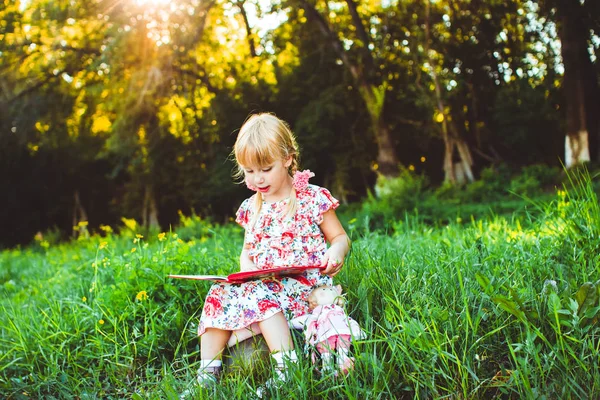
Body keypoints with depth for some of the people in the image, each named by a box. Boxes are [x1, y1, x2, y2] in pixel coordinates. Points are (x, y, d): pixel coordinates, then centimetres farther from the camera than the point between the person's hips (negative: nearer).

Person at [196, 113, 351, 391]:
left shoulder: (313, 198, -3)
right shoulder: (251, 208, 13)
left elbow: (340, 237, 3)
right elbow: (247, 251, 22)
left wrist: (336, 251, -21)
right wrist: (246, 267, -2)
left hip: (306, 284, -6)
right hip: (260, 283, 6)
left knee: (261, 294, -32)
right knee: (219, 294, -13)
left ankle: (286, 367, -30)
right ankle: (207, 371, -10)